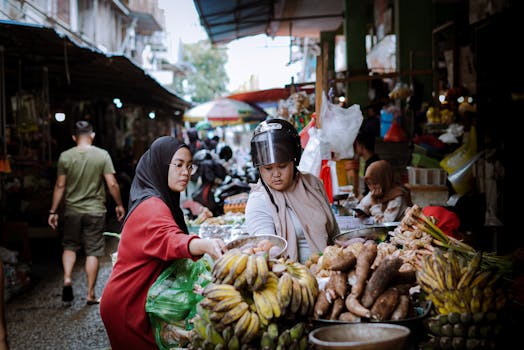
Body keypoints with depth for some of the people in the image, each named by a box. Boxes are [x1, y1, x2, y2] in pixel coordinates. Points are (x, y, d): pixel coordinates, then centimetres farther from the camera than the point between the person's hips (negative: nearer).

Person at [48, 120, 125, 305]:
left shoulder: (65, 156, -4)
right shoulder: (102, 155, -7)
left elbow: (60, 186, -2)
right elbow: (112, 184, -9)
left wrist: (53, 211, 6)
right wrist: (119, 205, 5)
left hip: (72, 210, 1)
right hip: (95, 210, -1)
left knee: (70, 246, 20)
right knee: (93, 251, 6)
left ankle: (67, 279, 0)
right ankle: (90, 294, 9)